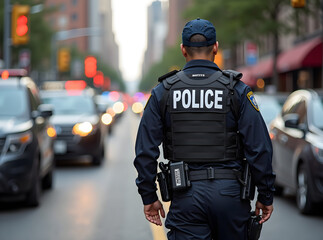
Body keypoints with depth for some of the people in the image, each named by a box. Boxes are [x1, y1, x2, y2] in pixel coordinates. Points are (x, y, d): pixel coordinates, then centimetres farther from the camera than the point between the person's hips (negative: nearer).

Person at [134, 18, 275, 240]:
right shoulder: (236, 90, -1)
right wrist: (266, 196, 3)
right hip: (229, 192, 0)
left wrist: (149, 197, 9)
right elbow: (259, 148, -5)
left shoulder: (163, 92, 3)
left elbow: (145, 150, 1)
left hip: (185, 195, 0)